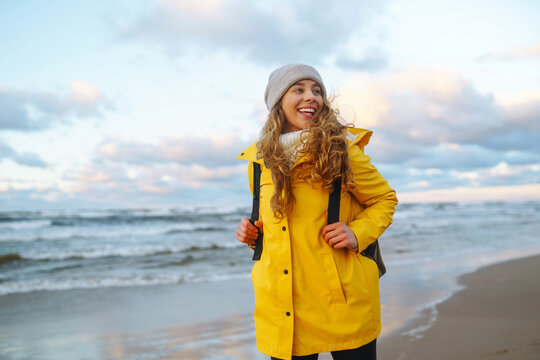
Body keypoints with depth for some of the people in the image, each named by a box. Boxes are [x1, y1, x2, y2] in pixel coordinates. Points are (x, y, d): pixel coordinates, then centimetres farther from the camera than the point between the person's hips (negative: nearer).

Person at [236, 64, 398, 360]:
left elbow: (385, 199, 6)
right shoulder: (259, 160, 6)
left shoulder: (342, 149, -5)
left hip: (343, 302, -3)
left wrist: (357, 233, -11)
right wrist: (252, 233, 2)